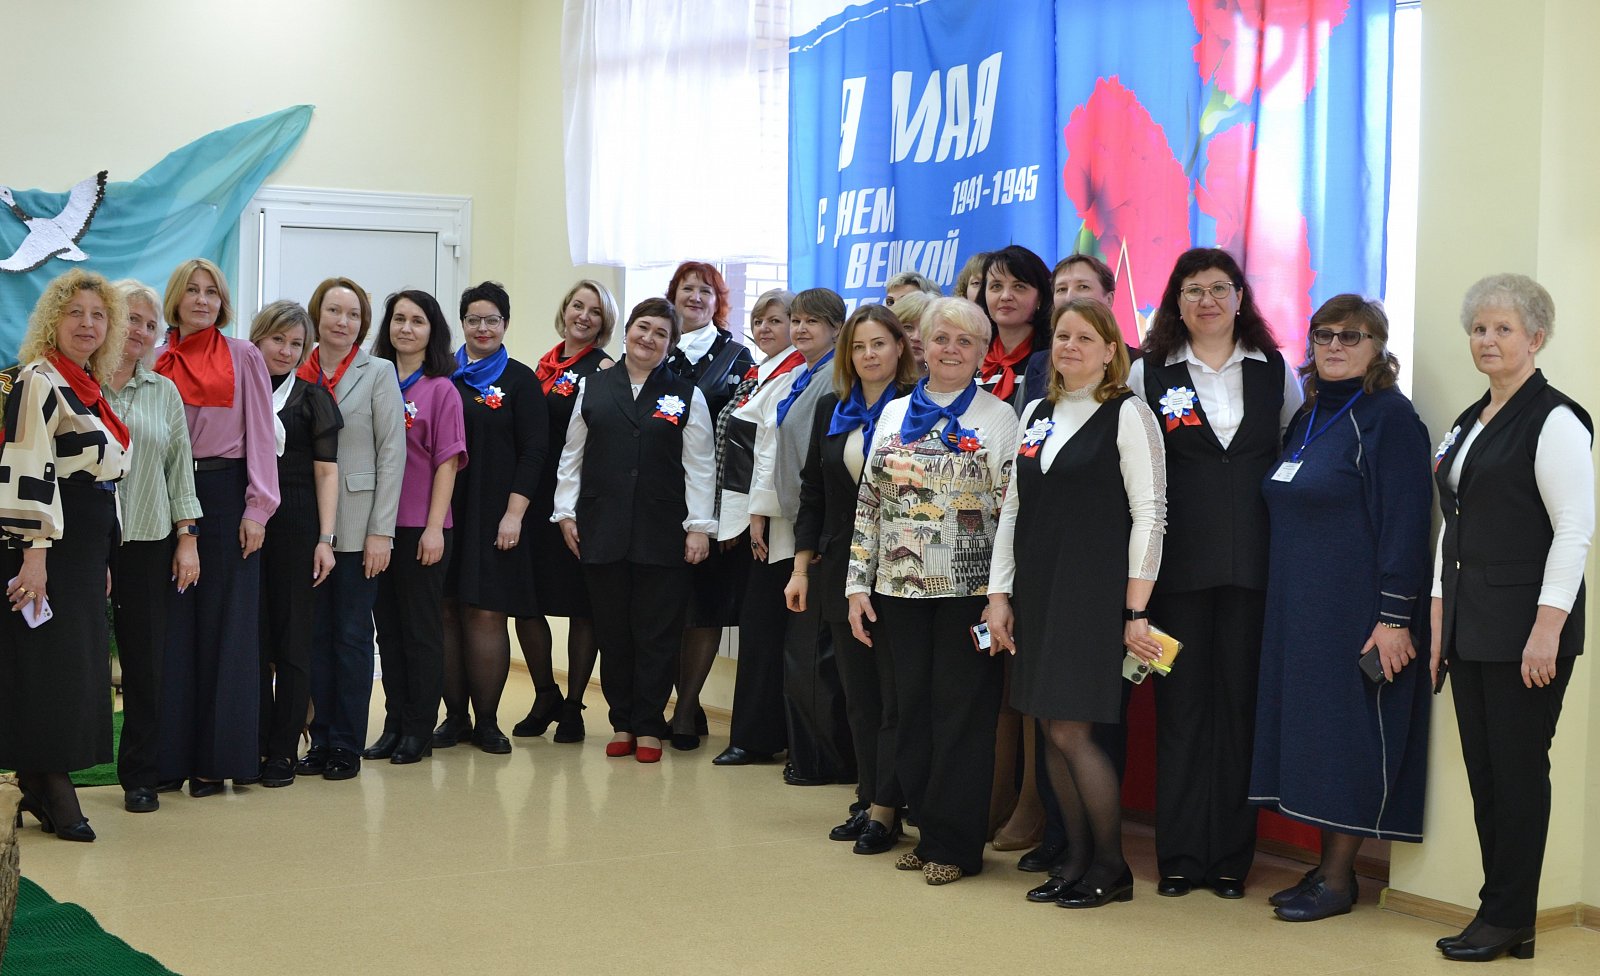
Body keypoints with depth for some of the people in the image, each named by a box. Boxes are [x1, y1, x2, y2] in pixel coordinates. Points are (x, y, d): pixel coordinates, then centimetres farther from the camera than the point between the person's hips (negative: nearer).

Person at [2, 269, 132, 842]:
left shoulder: (88, 388, 16)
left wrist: (102, 560, 21)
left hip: (84, 551, 9)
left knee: (78, 666, 10)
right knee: (48, 667, -5)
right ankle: (53, 794, 2)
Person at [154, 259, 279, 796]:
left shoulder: (243, 356, 4)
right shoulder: (158, 361, 10)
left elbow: (260, 432, 0)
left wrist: (257, 507, -8)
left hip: (225, 495, -2)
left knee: (224, 626, 0)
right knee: (173, 627, 3)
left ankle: (217, 756, 5)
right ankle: (171, 754, 7)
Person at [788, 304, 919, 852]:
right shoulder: (831, 410, 11)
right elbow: (812, 493, 13)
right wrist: (801, 566, 9)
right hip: (842, 570, 6)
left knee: (895, 694, -1)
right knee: (858, 695, 10)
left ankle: (885, 810, 2)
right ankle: (869, 798, 18)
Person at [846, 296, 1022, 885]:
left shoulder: (999, 418, 0)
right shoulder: (894, 415, 12)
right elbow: (869, 502, 13)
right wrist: (858, 583, 7)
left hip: (969, 588, -4)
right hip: (900, 588, 4)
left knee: (962, 713, -1)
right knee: (912, 710, 8)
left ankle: (954, 843, 8)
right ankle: (929, 830, 20)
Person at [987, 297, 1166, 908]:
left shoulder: (1127, 414, -5)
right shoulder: (1038, 413, 13)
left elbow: (1149, 513, -9)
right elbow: (1014, 508, 15)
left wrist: (1135, 610, -13)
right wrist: (999, 594, 9)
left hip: (1095, 591, -6)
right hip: (1038, 592, 6)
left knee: (1071, 731, -8)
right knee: (1052, 729, 7)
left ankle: (1111, 866, 8)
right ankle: (1076, 861, 18)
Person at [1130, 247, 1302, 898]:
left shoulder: (1275, 370, 8)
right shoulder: (1148, 374, 5)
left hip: (1254, 563, 1)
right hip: (1178, 564, -1)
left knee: (1241, 702, 3)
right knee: (1180, 704, 2)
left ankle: (1231, 857, 12)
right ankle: (1179, 856, 9)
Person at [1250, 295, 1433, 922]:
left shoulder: (1388, 417, -9)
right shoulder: (1308, 417, 15)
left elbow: (1403, 522, -15)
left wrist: (1395, 615, -20)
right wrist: (1282, 602, 15)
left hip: (1357, 610, -8)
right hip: (1299, 609, 8)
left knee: (1348, 734, -4)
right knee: (1309, 727, 9)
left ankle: (1338, 880, 3)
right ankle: (1326, 866, 17)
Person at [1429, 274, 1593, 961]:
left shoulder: (1554, 420, -9)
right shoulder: (1468, 423, 16)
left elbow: (1576, 530, -14)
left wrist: (1546, 628, -19)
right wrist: (1438, 614, 15)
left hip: (1523, 628, -8)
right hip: (1470, 627, 8)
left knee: (1519, 772, -3)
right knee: (1483, 772, 8)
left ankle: (1507, 920, 5)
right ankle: (1502, 915, 15)